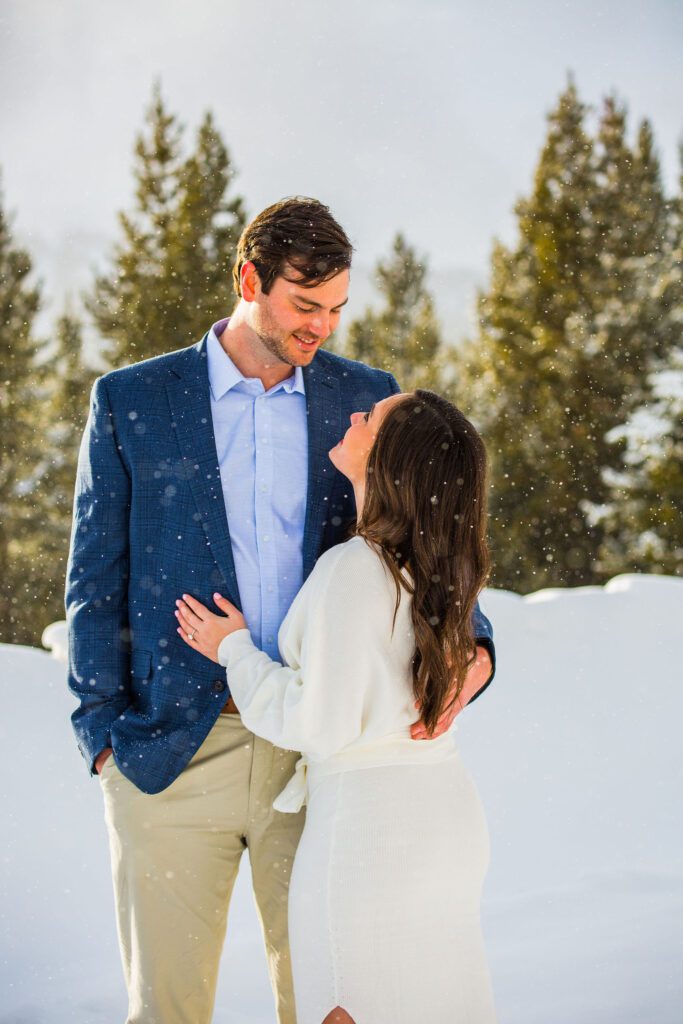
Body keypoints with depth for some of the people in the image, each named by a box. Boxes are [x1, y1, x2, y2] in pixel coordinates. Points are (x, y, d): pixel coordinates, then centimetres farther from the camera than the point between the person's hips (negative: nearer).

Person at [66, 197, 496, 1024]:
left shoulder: (366, 398, 7)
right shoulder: (130, 401, 2)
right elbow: (96, 578, 4)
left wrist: (469, 649, -12)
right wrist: (102, 731, -3)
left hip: (317, 752, 2)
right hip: (169, 751, -1)